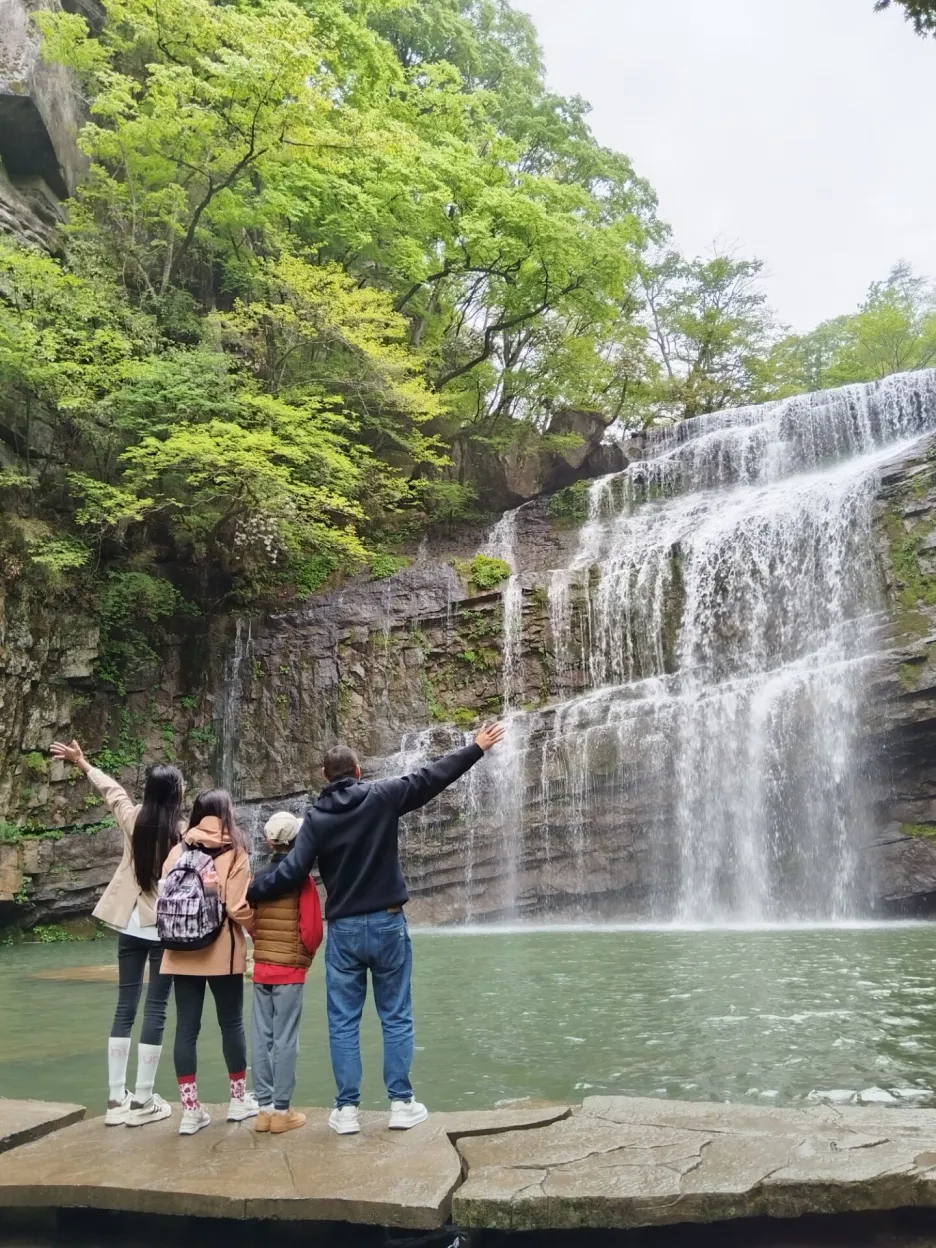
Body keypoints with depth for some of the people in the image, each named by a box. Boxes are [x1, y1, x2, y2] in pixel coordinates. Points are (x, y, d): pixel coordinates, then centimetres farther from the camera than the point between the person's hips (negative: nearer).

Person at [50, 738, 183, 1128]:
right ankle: (142, 1101, 8)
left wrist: (82, 763, 31)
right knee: (156, 1009, 3)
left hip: (131, 922, 5)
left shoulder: (132, 818, -2)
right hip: (166, 926, -5)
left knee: (125, 1008, 11)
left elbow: (110, 788, 15)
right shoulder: (183, 831, -15)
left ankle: (116, 1099, 15)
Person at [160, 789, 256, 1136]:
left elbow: (165, 896, 4)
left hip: (182, 952, 3)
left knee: (186, 1027, 7)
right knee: (231, 1023, 12)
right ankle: (239, 1099, 24)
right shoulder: (234, 853, -8)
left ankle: (190, 1109, 9)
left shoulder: (178, 851, 3)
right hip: (221, 951, -3)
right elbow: (237, 907, -14)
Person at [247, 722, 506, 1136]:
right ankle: (401, 1103, 13)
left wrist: (246, 892, 0)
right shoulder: (382, 797, -6)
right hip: (388, 924, 0)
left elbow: (291, 872, -11)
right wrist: (477, 748, 5)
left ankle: (346, 1109, 12)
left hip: (343, 931, 1)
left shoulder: (316, 817, -4)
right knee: (396, 1017, 10)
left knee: (343, 1022, 9)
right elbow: (432, 777, -3)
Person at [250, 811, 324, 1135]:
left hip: (261, 968, 5)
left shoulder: (258, 877, 2)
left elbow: (249, 922, 9)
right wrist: (305, 958, 5)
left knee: (262, 1038, 9)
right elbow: (312, 929, -13)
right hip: (290, 970, -5)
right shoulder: (301, 878, -11)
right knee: (285, 1040, 1)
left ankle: (264, 1108, 15)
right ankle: (281, 1111, 6)